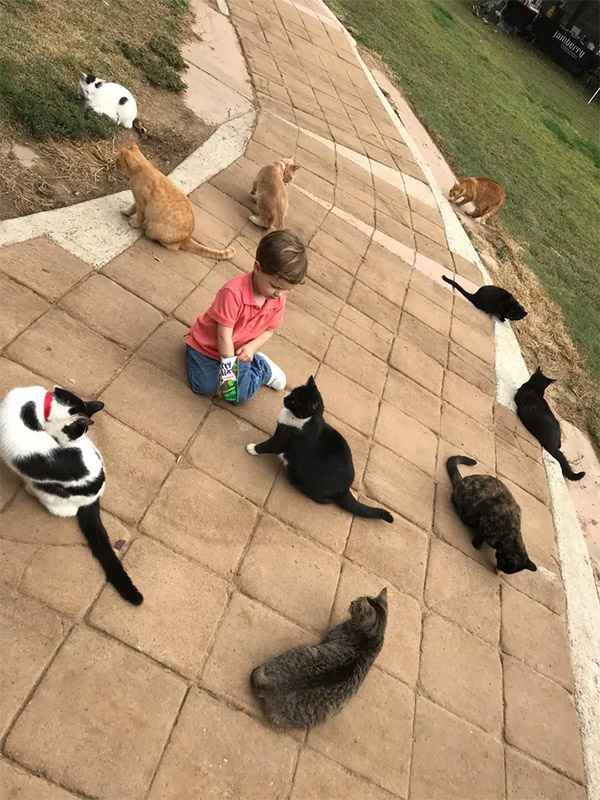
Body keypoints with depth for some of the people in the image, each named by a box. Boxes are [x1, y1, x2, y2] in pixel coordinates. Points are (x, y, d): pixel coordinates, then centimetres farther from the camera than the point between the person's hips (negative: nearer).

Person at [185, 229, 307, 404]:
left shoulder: (278, 299, -16)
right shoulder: (233, 292, -34)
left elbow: (269, 329, -2)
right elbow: (224, 335, -28)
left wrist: (252, 347, -22)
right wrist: (228, 367, -22)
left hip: (240, 351, 3)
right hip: (206, 345, -2)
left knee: (241, 395, -8)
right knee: (205, 387, -17)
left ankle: (262, 368, 22)